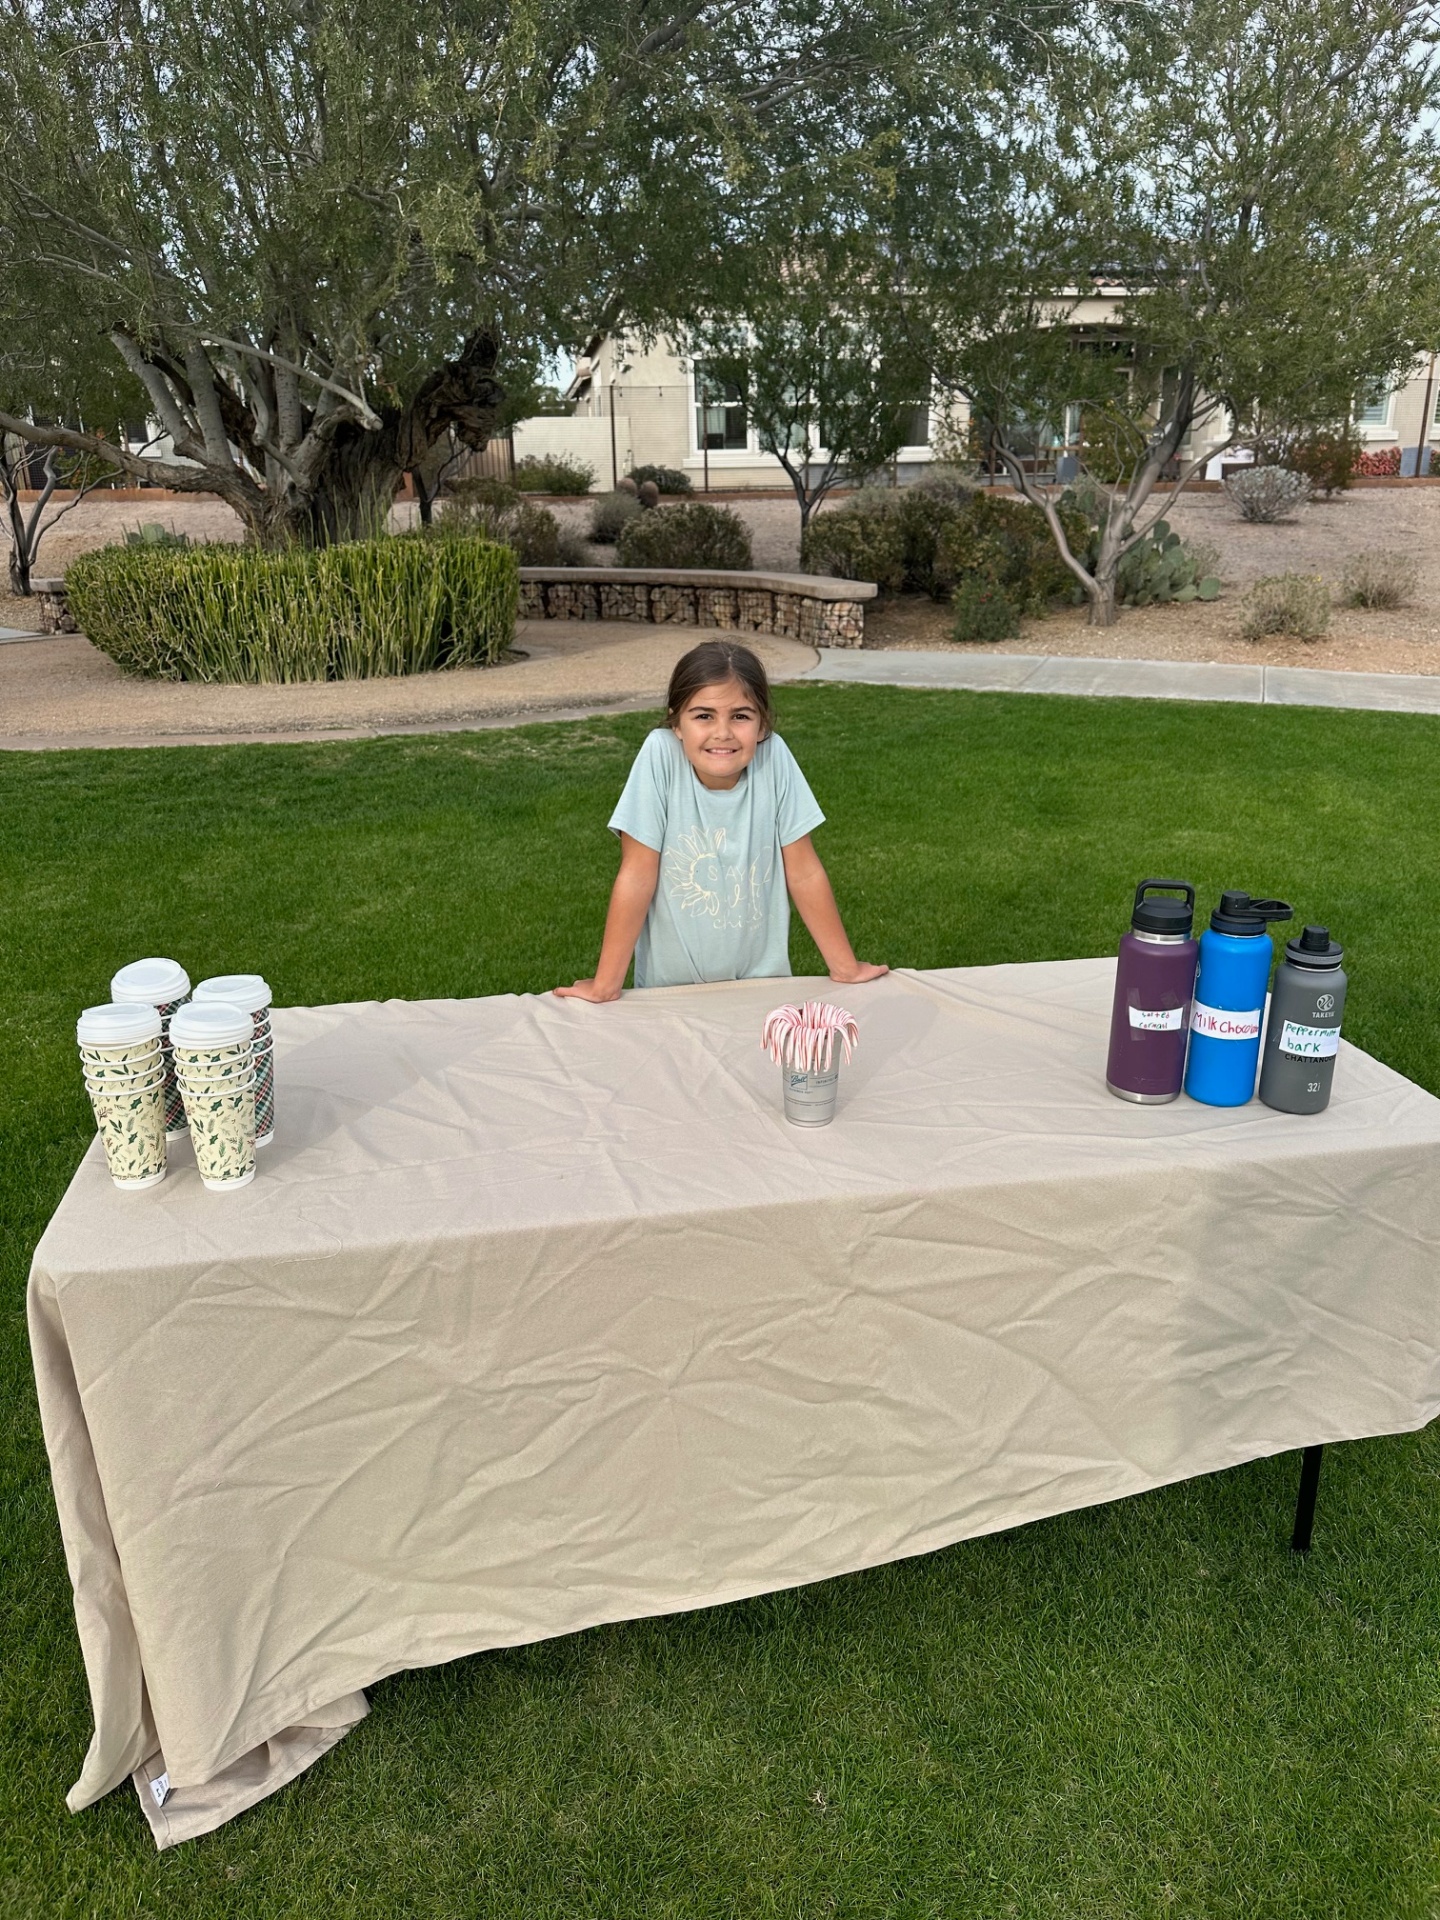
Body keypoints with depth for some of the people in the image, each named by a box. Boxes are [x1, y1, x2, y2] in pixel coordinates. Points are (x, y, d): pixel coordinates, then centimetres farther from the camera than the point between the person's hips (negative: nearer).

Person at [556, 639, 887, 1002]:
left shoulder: (774, 756, -13)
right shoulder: (660, 754, -17)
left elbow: (804, 873, -5)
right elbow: (637, 876, -14)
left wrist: (845, 968, -2)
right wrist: (606, 985, -14)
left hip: (760, 980, 1)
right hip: (670, 988, -1)